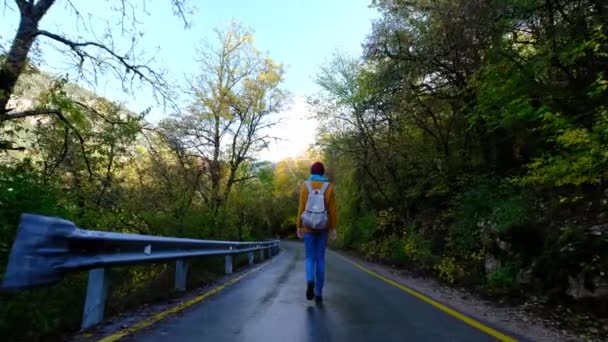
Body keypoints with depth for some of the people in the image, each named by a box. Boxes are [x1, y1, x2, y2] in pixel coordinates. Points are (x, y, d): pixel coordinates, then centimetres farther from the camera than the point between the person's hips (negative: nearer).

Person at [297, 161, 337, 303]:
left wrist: (299, 226, 1)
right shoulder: (329, 186, -1)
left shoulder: (305, 185, -3)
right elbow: (332, 209, -3)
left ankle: (310, 281, -20)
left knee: (310, 258, 9)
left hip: (308, 227, -1)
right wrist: (333, 228, 2)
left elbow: (302, 208, -5)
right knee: (320, 258, 9)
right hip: (323, 227, 1)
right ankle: (319, 293, 10)